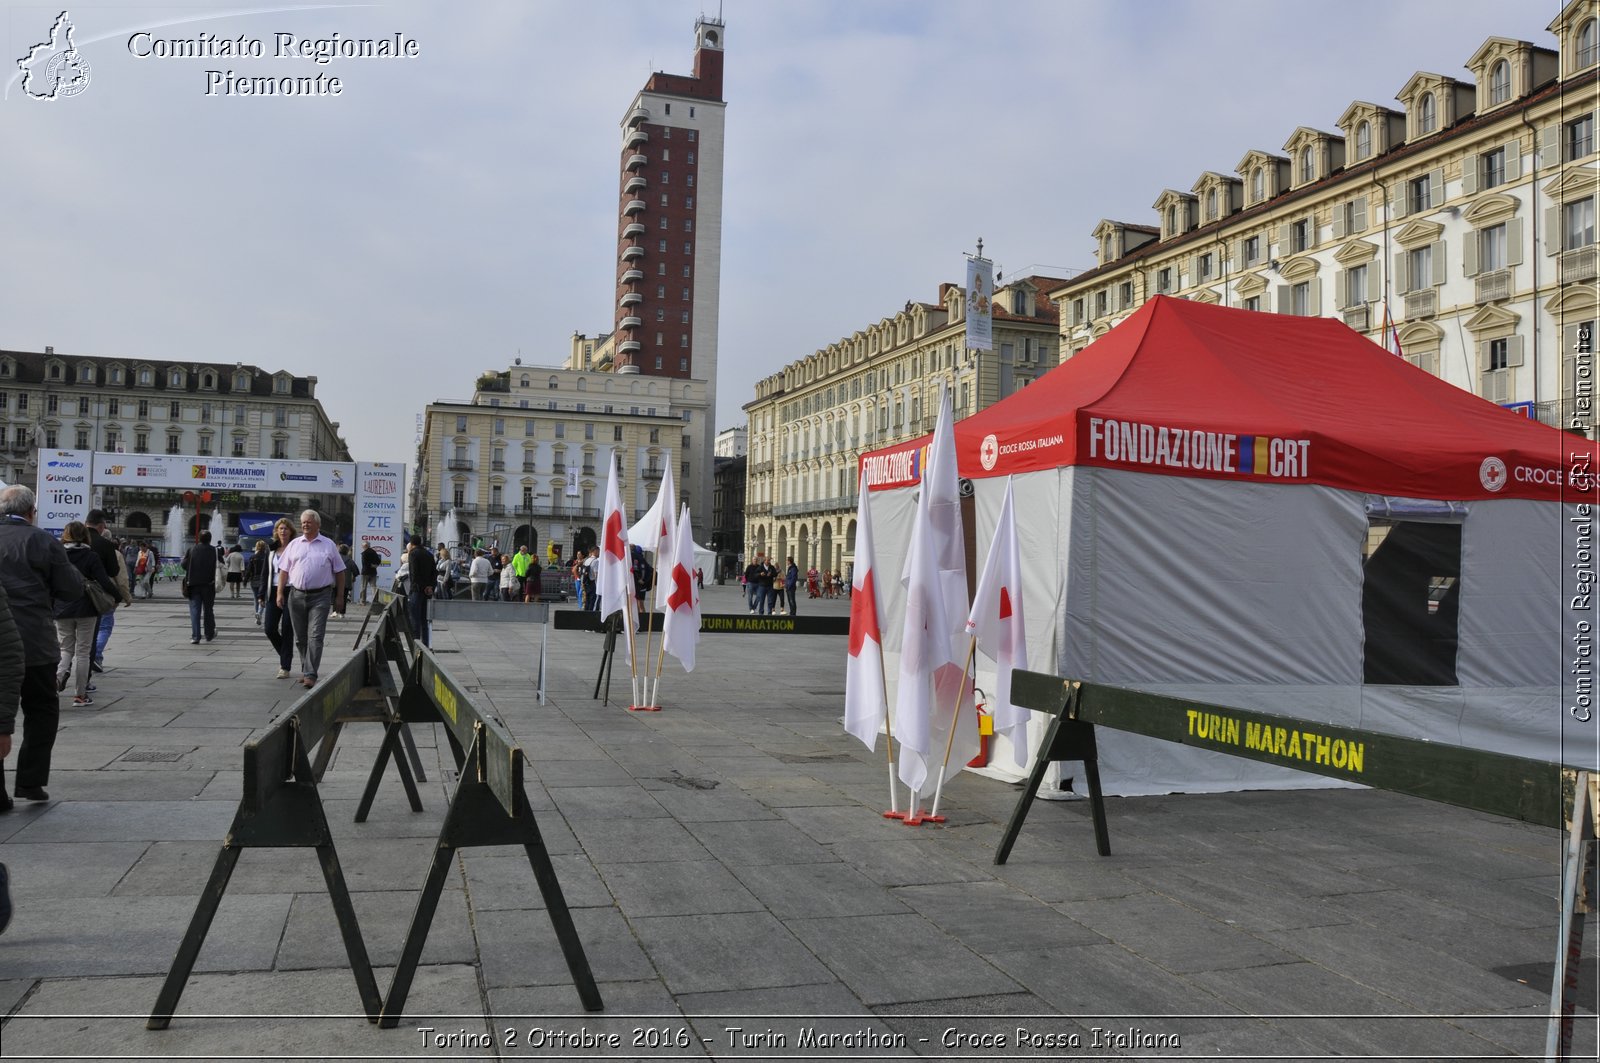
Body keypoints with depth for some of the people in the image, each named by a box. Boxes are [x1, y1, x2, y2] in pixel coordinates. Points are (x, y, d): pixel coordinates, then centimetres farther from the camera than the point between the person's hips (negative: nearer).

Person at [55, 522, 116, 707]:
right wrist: (116, 595, 4)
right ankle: (80, 694, 9)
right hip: (86, 609, -2)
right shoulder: (91, 556, -8)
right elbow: (104, 582, -12)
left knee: (66, 648, 15)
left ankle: (59, 675, -16)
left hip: (62, 610, 2)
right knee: (83, 651, 7)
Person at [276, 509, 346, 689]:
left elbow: (339, 571, 6)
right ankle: (306, 670, 25)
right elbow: (284, 570, 9)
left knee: (315, 636, -10)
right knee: (300, 637, 11)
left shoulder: (328, 545, 5)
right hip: (296, 595, 3)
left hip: (320, 596, -3)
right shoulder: (294, 545, 11)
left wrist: (340, 595, 2)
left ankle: (310, 675, -12)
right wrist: (280, 593, 1)